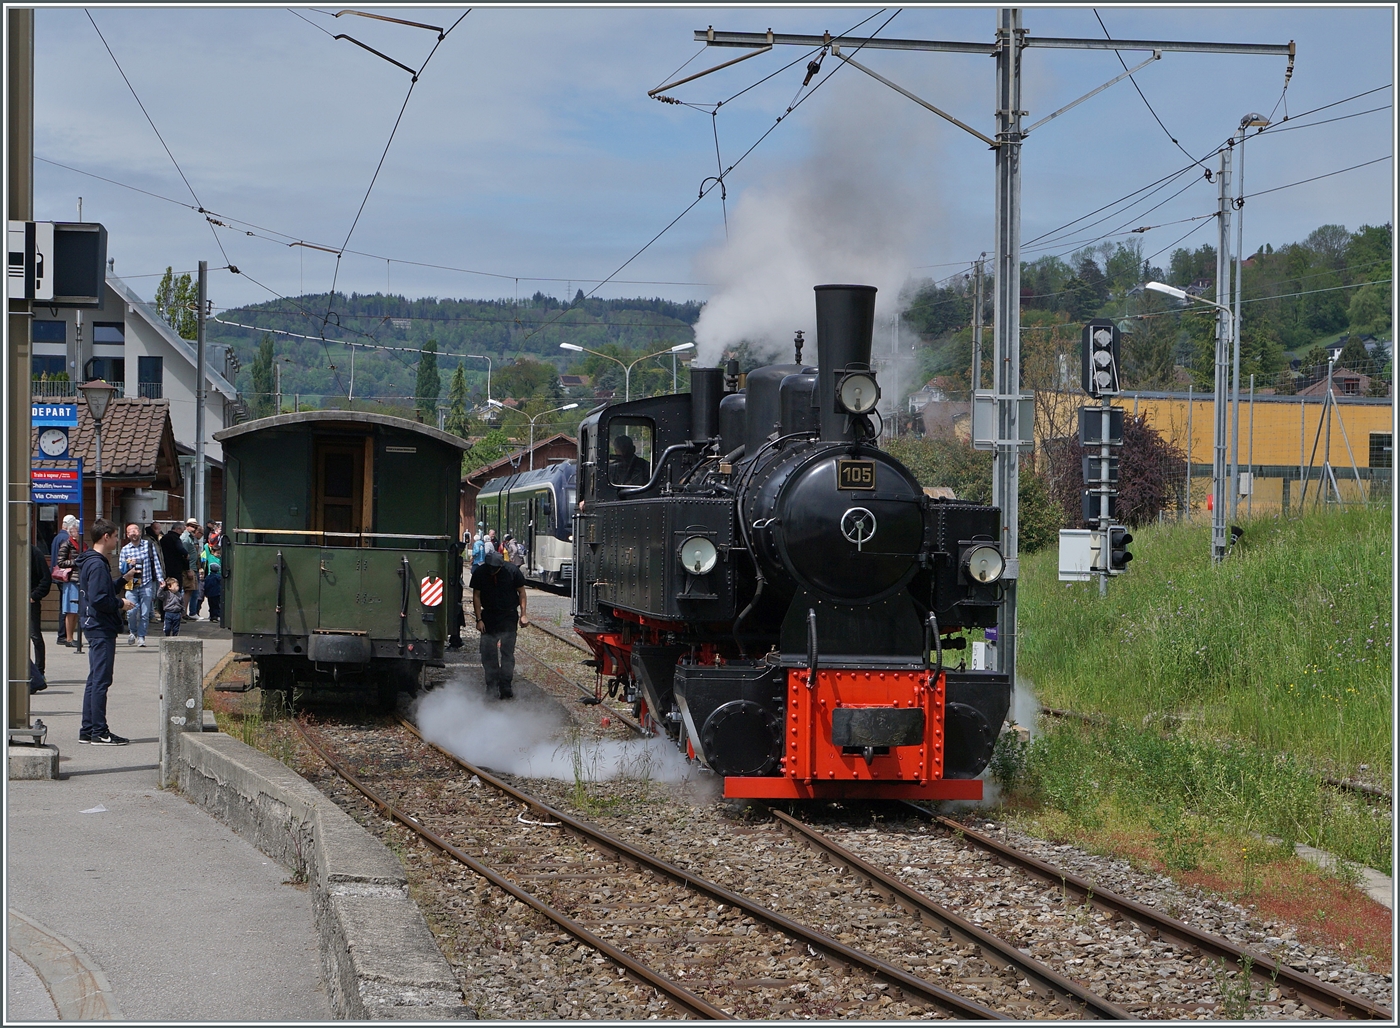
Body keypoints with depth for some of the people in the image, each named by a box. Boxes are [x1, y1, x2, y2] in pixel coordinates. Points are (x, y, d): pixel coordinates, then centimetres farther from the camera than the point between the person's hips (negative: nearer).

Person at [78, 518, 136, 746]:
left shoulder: (91, 562, 15)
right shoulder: (97, 565, -17)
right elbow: (99, 599, -25)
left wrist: (123, 580, 16)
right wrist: (121, 604, -12)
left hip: (96, 627, 11)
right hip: (102, 629, -11)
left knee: (95, 680, 14)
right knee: (101, 681, -7)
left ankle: (88, 730, 17)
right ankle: (99, 732, -5)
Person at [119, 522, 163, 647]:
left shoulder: (148, 545, 5)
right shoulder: (125, 549, 7)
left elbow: (156, 562, 4)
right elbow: (121, 569, 10)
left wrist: (160, 578, -4)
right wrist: (128, 564, -11)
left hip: (146, 585, 0)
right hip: (132, 585, 0)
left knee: (145, 613, -2)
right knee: (132, 611, -9)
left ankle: (141, 636, 10)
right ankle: (132, 632, 17)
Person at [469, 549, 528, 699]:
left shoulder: (512, 571, -12)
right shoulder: (479, 573, -8)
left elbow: (521, 592, -1)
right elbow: (476, 596, 0)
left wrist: (523, 614, -7)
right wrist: (479, 619, -6)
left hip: (508, 616, -2)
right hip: (488, 617, 2)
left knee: (507, 653, -6)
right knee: (488, 653, 1)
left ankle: (505, 687, -4)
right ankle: (491, 685, 11)